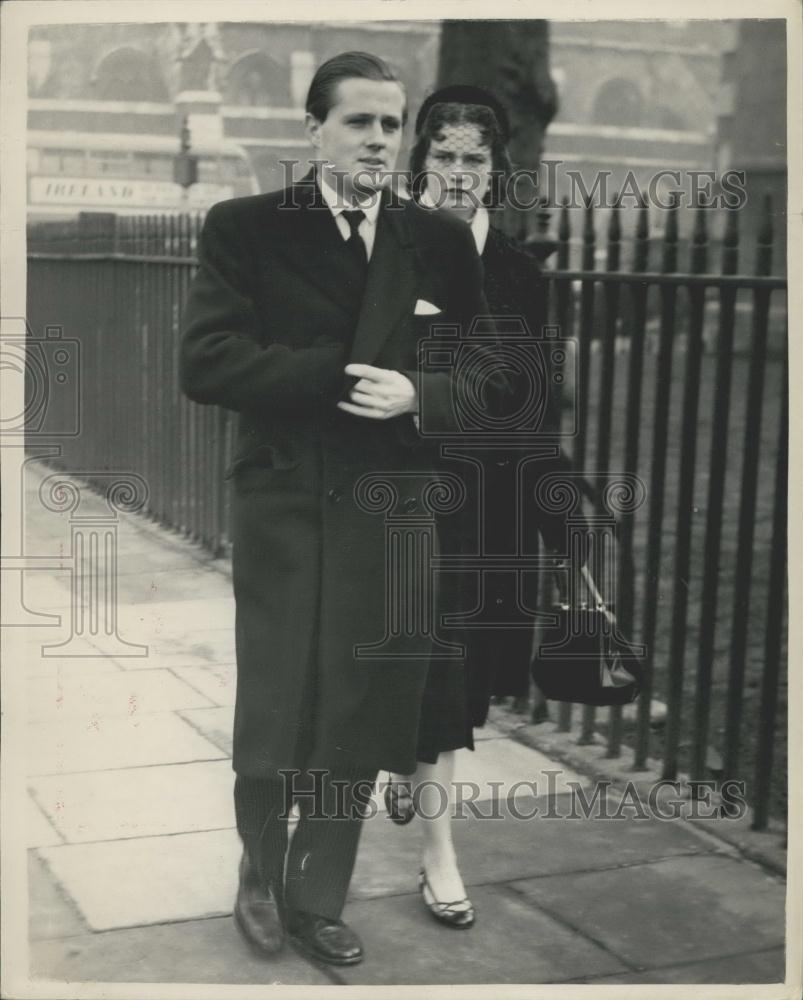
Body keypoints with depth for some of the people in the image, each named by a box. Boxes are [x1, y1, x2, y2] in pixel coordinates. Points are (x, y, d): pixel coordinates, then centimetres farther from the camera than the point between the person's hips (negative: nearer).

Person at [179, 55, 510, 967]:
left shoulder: (441, 241, 7)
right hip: (284, 507, -2)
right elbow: (205, 363, -11)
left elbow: (495, 377, 6)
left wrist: (416, 393, -14)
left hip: (394, 513, 2)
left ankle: (316, 901, 28)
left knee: (360, 723, 8)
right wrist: (342, 371, -16)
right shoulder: (245, 228, 0)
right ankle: (261, 872, 34)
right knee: (272, 718, 6)